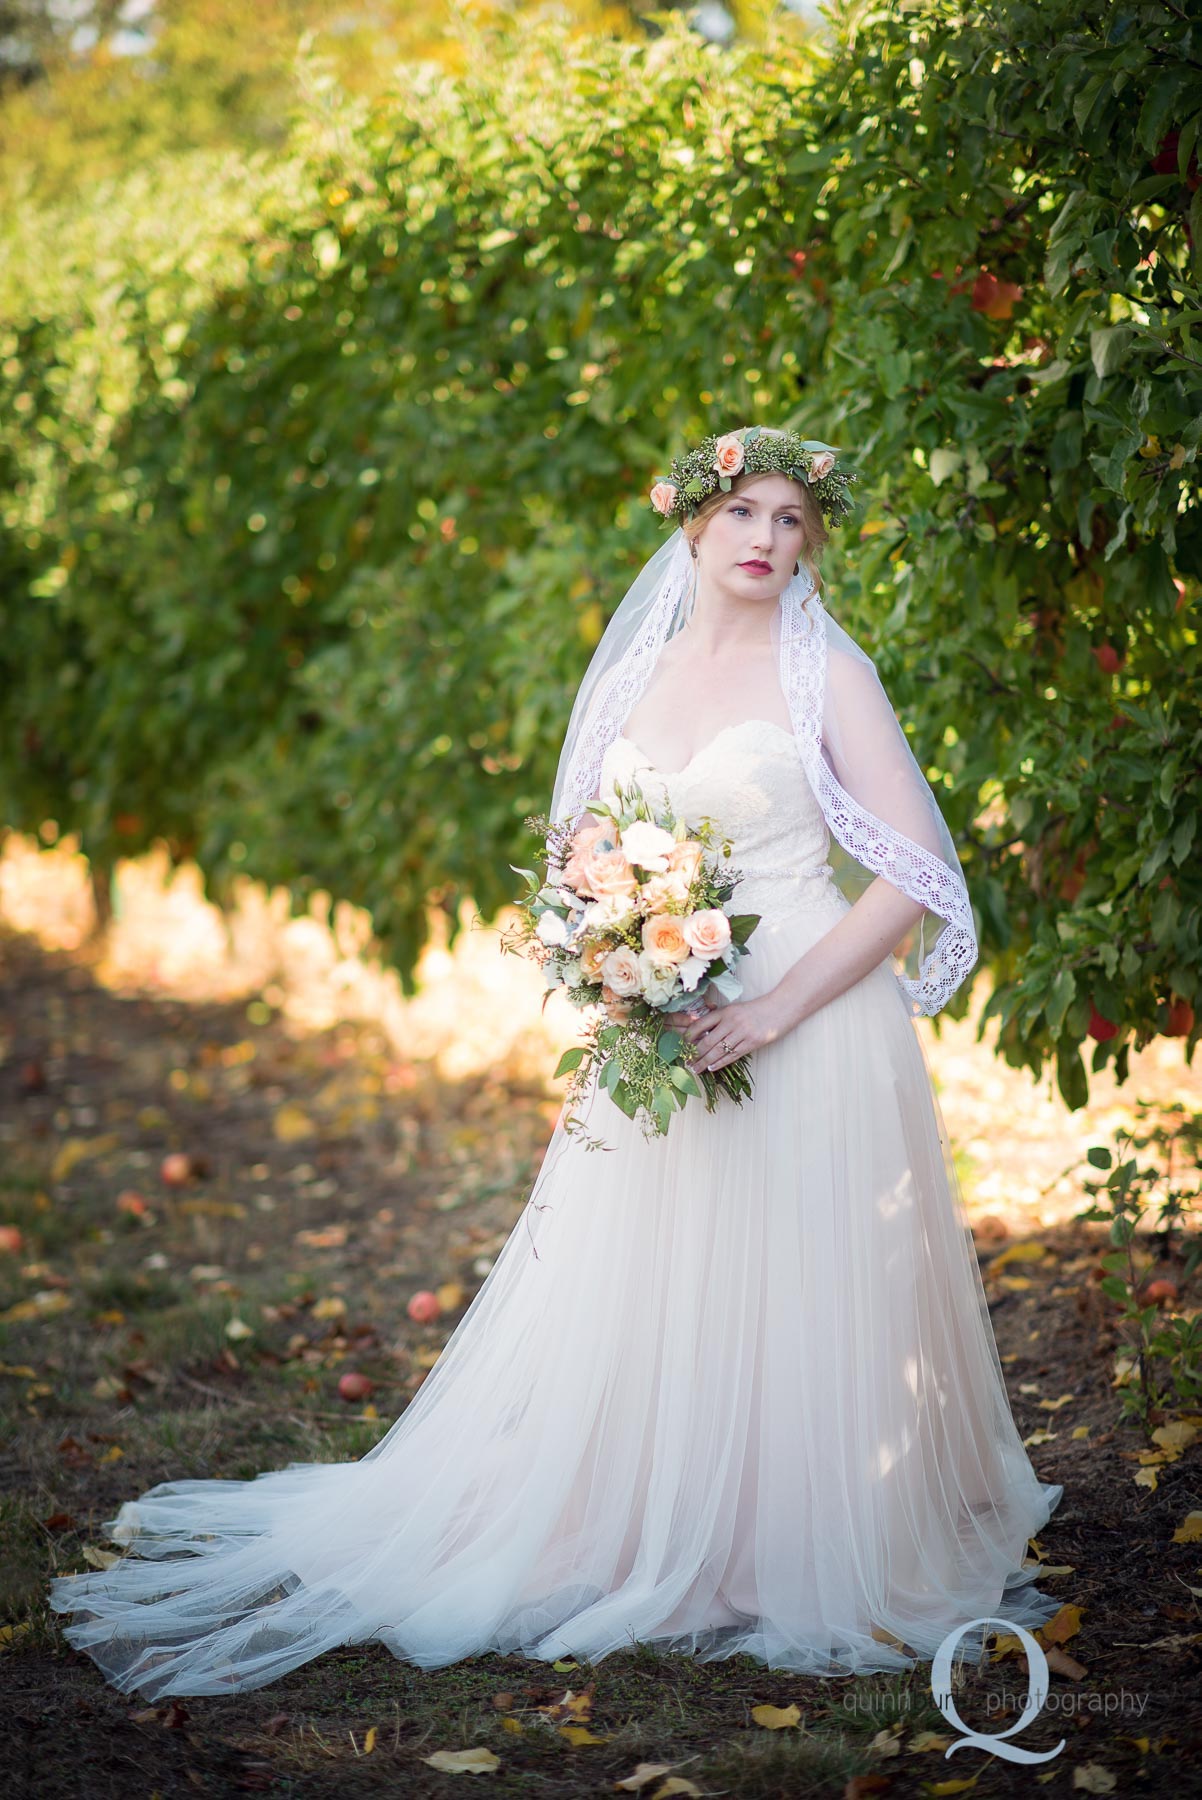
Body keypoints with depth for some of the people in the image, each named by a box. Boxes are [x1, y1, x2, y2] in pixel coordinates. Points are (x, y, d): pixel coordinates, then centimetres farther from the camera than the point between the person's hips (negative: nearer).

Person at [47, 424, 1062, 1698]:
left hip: (803, 1031, -4)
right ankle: (643, 1549, 21)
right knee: (633, 1300, 7)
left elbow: (914, 873, -8)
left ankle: (793, 1562, 14)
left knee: (788, 1301, -2)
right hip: (666, 1037, 4)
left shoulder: (828, 672, -2)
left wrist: (779, 1008, -15)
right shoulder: (638, 677, 12)